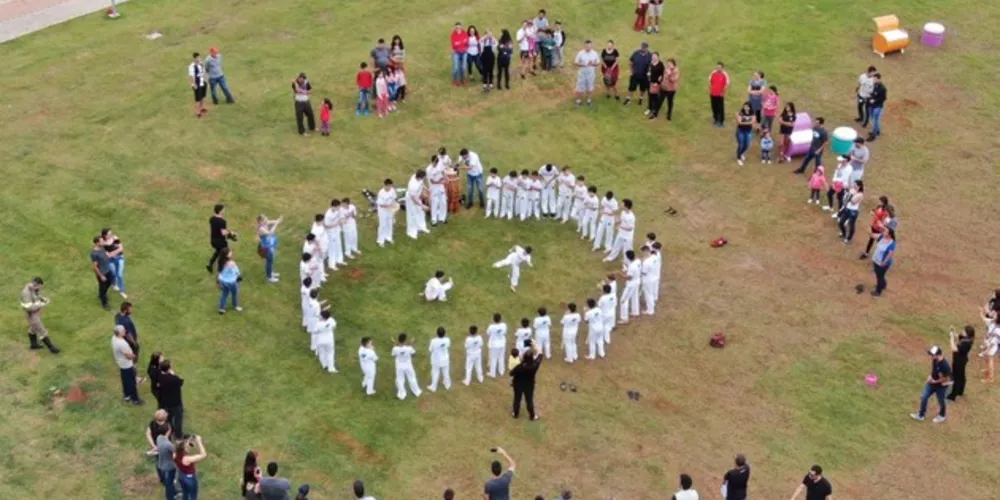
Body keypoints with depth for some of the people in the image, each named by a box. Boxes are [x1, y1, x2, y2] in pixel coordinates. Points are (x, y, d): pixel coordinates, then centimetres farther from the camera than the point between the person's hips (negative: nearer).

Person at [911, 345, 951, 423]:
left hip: (941, 385, -7)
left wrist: (935, 381, -16)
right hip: (932, 382, 7)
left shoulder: (944, 365, -37)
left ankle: (942, 416, 45)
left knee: (940, 401, 17)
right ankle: (920, 415, 29)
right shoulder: (934, 360, -13)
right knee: (924, 397, 12)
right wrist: (930, 376, -1)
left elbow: (947, 378, -25)